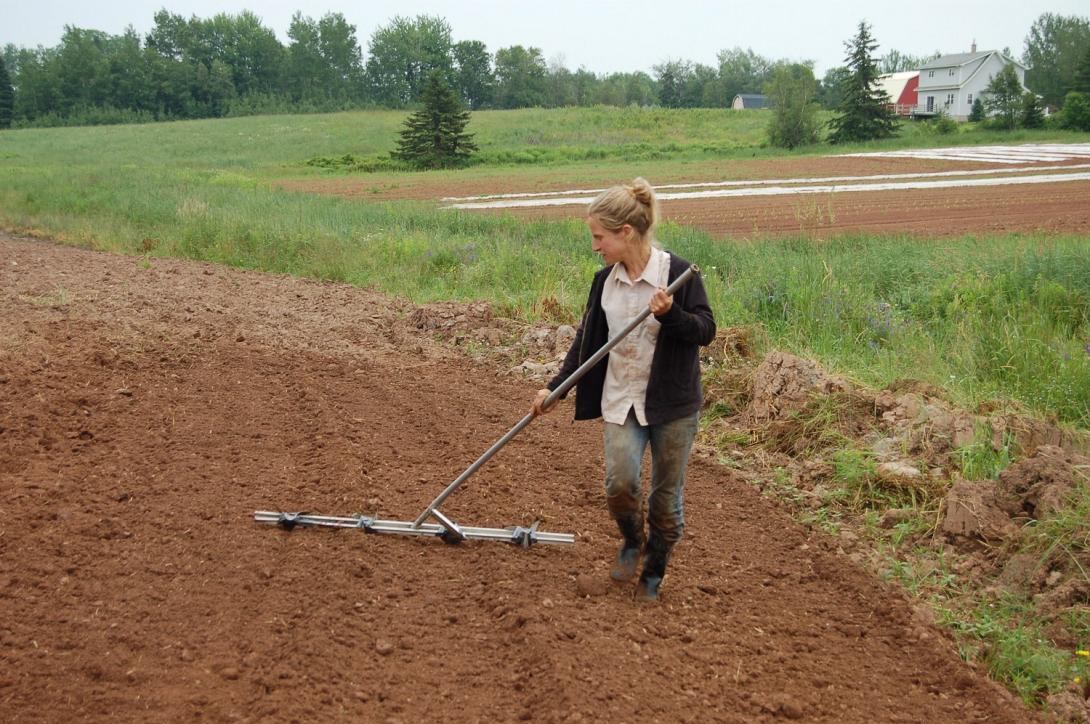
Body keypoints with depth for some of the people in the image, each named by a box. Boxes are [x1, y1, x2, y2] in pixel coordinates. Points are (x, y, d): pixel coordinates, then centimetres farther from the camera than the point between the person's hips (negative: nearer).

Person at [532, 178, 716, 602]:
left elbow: (706, 330, -10)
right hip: (620, 400, 3)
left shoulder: (678, 273, -12)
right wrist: (555, 387, 9)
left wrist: (670, 314, -28)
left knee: (666, 494, 7)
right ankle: (632, 543, 19)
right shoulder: (605, 281, 4)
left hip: (672, 402, -3)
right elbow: (587, 341, 12)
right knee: (619, 483, -12)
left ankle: (654, 573, 27)